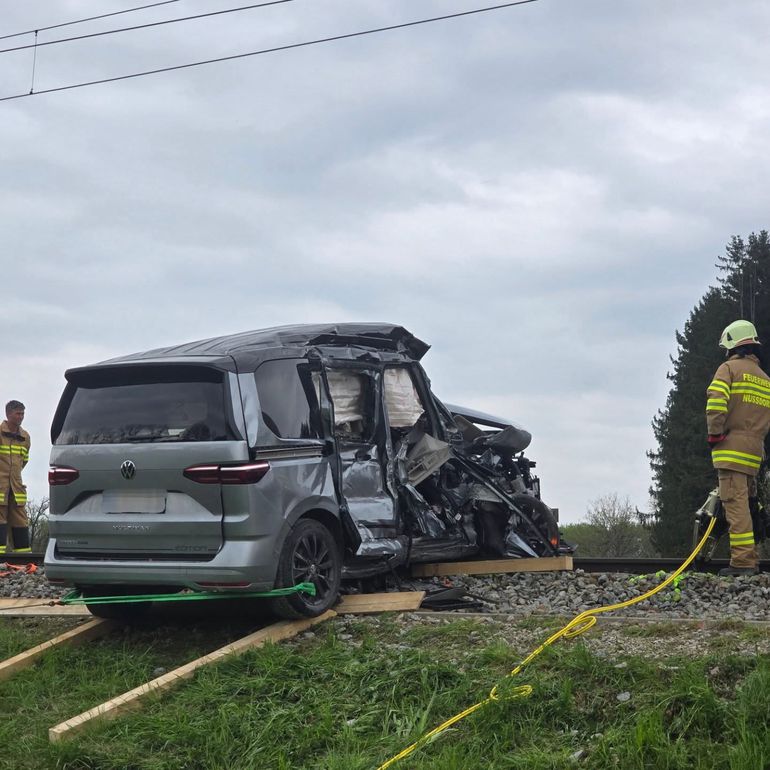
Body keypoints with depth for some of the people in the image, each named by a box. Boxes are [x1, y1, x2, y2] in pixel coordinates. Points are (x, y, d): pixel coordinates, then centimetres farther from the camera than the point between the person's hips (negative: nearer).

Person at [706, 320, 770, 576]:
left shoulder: (729, 368, -2)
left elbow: (716, 403, -16)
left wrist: (715, 434, -8)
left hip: (731, 448, -7)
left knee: (735, 504, -10)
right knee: (744, 502, 17)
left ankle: (743, 561, -15)